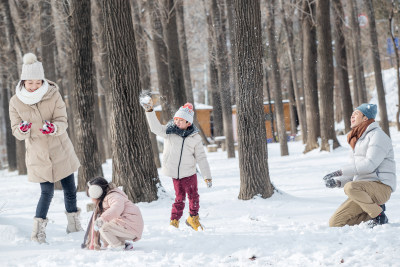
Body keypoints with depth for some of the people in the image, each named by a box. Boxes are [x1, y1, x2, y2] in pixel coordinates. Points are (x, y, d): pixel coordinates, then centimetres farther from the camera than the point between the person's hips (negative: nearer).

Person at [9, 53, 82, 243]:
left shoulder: (53, 95, -10)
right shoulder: (16, 102, -7)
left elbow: (63, 122, -12)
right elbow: (16, 132, -4)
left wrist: (54, 127, -35)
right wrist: (22, 130, -28)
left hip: (60, 152, 1)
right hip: (38, 156, -1)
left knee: (69, 189, 9)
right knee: (47, 192, -6)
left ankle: (73, 221, 29)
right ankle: (38, 227, 8)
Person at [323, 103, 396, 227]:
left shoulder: (378, 135, -5)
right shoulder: (358, 140, 23)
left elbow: (369, 165, -19)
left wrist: (340, 172, -18)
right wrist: (338, 181, 1)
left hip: (380, 186, -8)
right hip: (364, 188, 8)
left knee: (350, 187, -38)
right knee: (334, 223, -4)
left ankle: (379, 216, -17)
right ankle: (374, 209, 8)